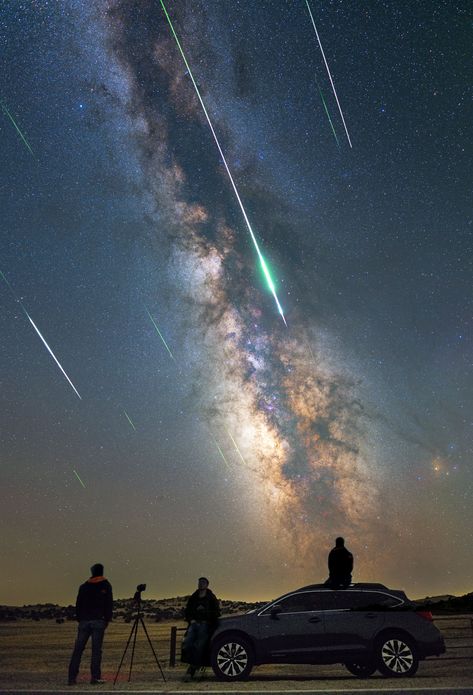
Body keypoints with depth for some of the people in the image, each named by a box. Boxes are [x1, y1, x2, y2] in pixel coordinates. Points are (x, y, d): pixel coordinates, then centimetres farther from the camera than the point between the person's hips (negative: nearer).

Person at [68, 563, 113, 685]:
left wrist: (79, 619, 16)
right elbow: (109, 603, 0)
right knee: (96, 649, -2)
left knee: (78, 649, 5)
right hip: (98, 621, -3)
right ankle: (95, 677, -5)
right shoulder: (106, 585, 5)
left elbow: (78, 604, 12)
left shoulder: (84, 586, 14)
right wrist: (107, 619, 6)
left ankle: (72, 677, 2)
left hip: (84, 620, 3)